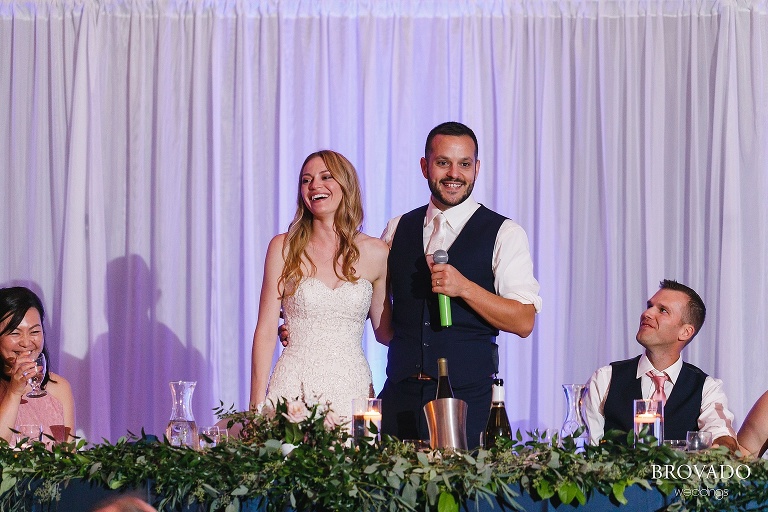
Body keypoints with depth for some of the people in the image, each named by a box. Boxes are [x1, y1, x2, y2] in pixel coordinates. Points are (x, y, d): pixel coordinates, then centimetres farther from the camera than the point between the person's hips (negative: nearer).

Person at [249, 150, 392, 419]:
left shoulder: (375, 252, 5)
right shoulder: (284, 247, 2)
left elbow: (385, 331, 13)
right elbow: (266, 330, 0)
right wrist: (257, 404, -6)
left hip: (351, 387, 1)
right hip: (294, 385, -1)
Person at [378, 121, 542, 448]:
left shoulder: (504, 234, 0)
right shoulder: (398, 230, 13)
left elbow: (524, 322, -7)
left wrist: (464, 287, -18)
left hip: (467, 393, -3)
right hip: (400, 392, 3)